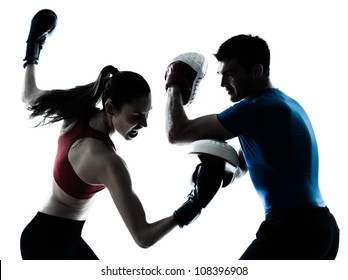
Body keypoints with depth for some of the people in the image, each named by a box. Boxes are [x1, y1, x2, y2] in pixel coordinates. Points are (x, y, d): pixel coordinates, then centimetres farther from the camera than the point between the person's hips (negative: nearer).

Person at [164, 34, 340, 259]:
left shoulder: (258, 108, -14)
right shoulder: (285, 104, 19)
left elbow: (177, 133, -10)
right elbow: (238, 168, 25)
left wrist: (174, 87, 8)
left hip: (292, 229, -10)